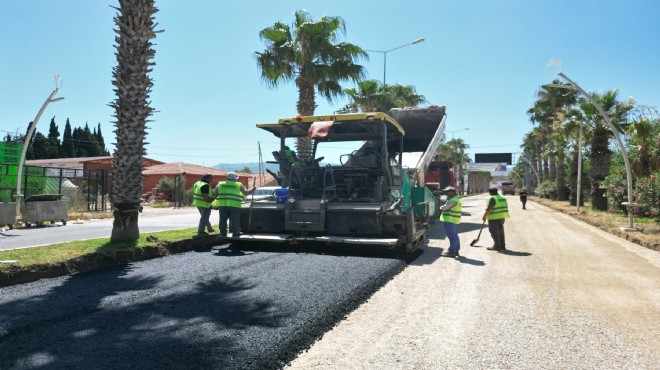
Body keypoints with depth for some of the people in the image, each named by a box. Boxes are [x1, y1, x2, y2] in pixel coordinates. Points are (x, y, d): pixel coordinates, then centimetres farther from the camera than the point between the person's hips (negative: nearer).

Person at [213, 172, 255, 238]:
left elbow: (215, 194, 9)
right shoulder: (239, 185, 4)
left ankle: (223, 234, 12)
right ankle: (235, 234, 6)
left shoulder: (220, 184, 11)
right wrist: (252, 190, 25)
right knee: (234, 221, 3)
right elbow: (246, 192, 7)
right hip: (234, 206, -3)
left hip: (223, 205, 3)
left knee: (223, 220, 9)